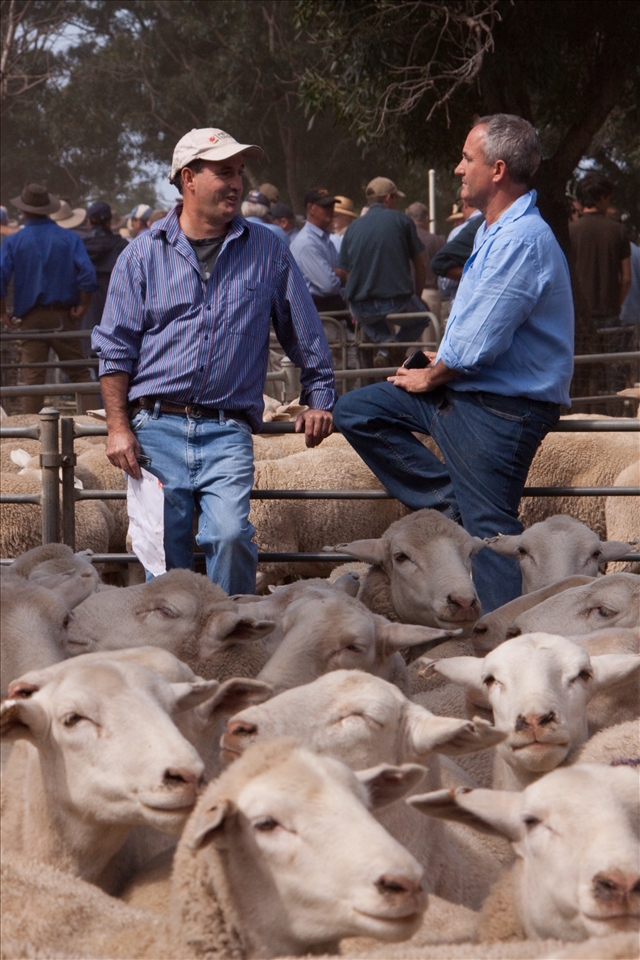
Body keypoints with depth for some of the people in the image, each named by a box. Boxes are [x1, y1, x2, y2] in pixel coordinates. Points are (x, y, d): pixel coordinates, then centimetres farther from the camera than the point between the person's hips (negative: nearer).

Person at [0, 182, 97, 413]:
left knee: (33, 377, 4)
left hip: (30, 318, 0)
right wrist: (82, 306, -3)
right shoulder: (69, 238, -2)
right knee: (79, 373, 5)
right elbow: (87, 274, -14)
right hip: (63, 316, 0)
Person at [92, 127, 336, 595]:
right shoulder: (143, 254, 7)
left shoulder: (267, 251, 9)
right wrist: (118, 427, -1)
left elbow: (307, 333, 18)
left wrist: (320, 399, 13)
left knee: (229, 535, -20)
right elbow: (116, 348, 6)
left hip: (227, 434, 0)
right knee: (164, 554, 0)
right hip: (155, 429, 1)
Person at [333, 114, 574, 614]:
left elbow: (479, 344, -22)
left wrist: (433, 377, -5)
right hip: (463, 390, 11)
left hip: (502, 409, -10)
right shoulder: (495, 232, 13)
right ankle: (456, 507, 7)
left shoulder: (524, 240, -21)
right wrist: (445, 362, 9)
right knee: (357, 412, 11)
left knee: (489, 531, -7)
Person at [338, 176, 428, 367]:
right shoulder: (401, 221, 2)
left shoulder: (353, 227, 8)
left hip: (361, 309, 3)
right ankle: (397, 346, 2)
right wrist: (417, 297, 26)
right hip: (397, 304, -3)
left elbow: (347, 272, 12)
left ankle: (384, 341, 8)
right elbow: (419, 266, 9)